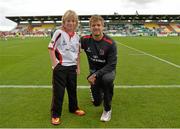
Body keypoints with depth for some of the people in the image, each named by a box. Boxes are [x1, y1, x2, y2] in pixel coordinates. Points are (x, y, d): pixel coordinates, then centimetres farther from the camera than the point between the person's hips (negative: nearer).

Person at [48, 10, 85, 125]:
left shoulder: (77, 36, 7)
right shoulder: (59, 33, -8)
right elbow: (51, 48, -9)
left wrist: (78, 66, 12)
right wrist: (55, 64, -13)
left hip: (72, 67, 5)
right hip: (60, 67, -5)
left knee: (73, 89, 16)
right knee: (58, 91, 2)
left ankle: (74, 108, 37)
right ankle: (55, 115, 16)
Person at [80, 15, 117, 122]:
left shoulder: (110, 43, -22)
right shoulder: (85, 40, -13)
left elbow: (112, 65, -22)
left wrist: (96, 75, -30)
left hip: (107, 70, -2)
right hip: (94, 72, 3)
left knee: (107, 79, -39)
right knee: (97, 102, 3)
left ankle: (107, 109, -15)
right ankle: (98, 90, 42)